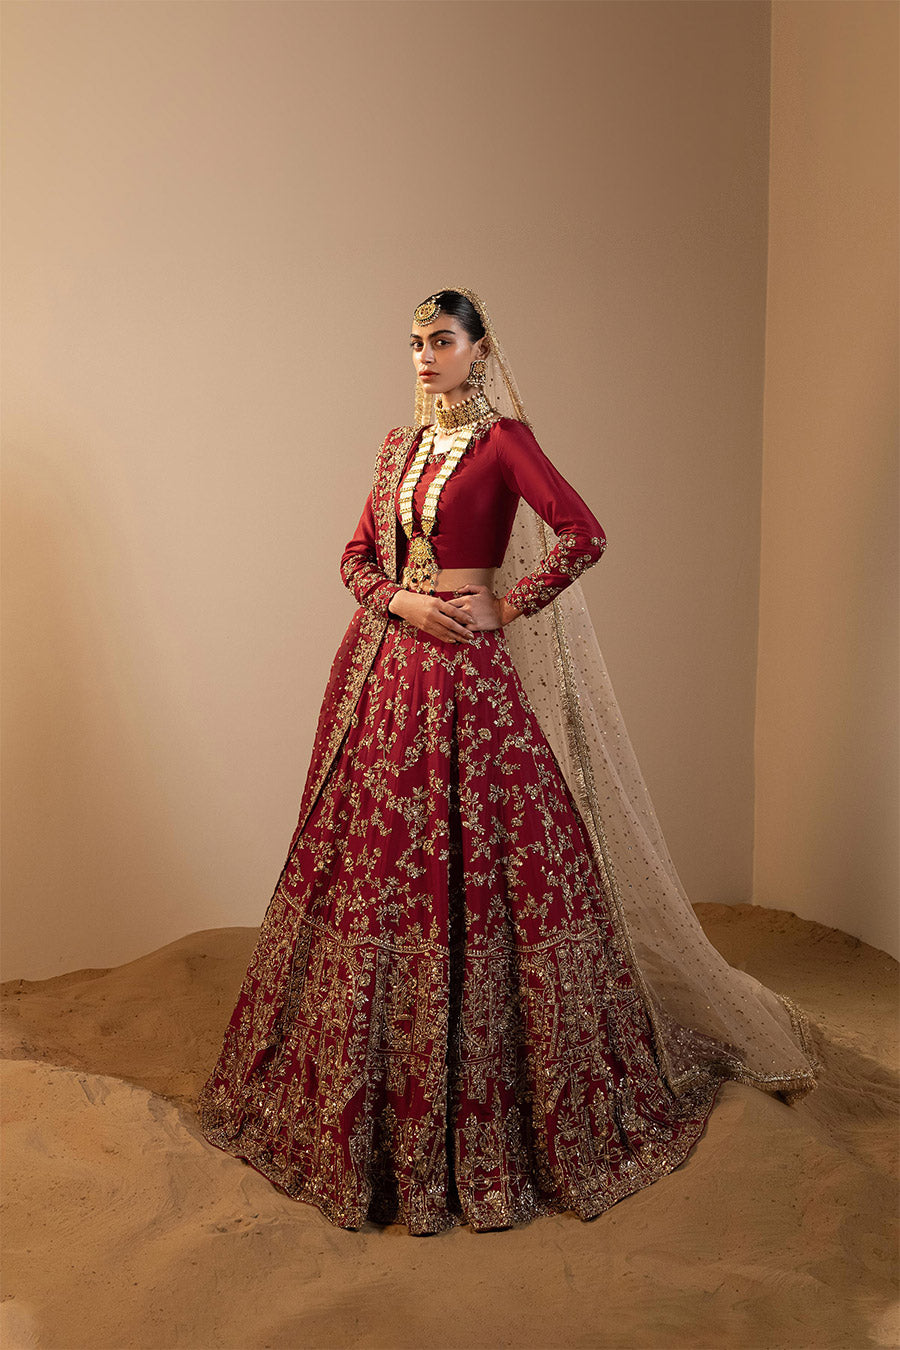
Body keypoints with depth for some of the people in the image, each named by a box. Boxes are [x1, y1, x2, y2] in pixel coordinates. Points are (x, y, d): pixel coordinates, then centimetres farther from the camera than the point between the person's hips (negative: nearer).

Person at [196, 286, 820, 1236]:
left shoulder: (503, 438, -4)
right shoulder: (399, 444, 15)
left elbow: (585, 536, -15)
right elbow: (357, 554, 14)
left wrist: (506, 603, -11)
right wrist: (399, 600, -5)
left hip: (466, 669, -6)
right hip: (383, 665, 6)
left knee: (473, 860, -3)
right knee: (374, 858, 9)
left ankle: (482, 1115, 12)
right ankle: (366, 1102, 26)